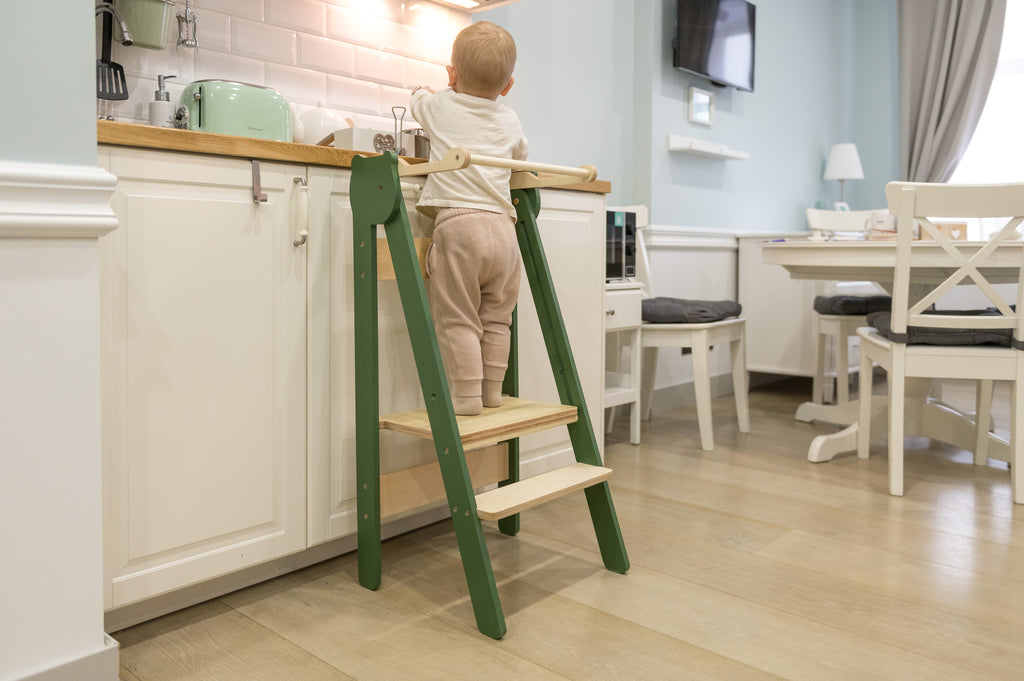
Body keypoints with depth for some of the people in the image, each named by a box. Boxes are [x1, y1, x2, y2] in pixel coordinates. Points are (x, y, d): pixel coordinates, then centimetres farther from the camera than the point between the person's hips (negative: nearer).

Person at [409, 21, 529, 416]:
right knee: (496, 318, 13)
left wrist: (423, 92, 55)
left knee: (458, 318, -1)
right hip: (503, 226, 4)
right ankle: (492, 390, 17)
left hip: (458, 222, -4)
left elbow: (418, 99, 33)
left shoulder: (440, 107, 10)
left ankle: (467, 394, -3)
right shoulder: (509, 121, 17)